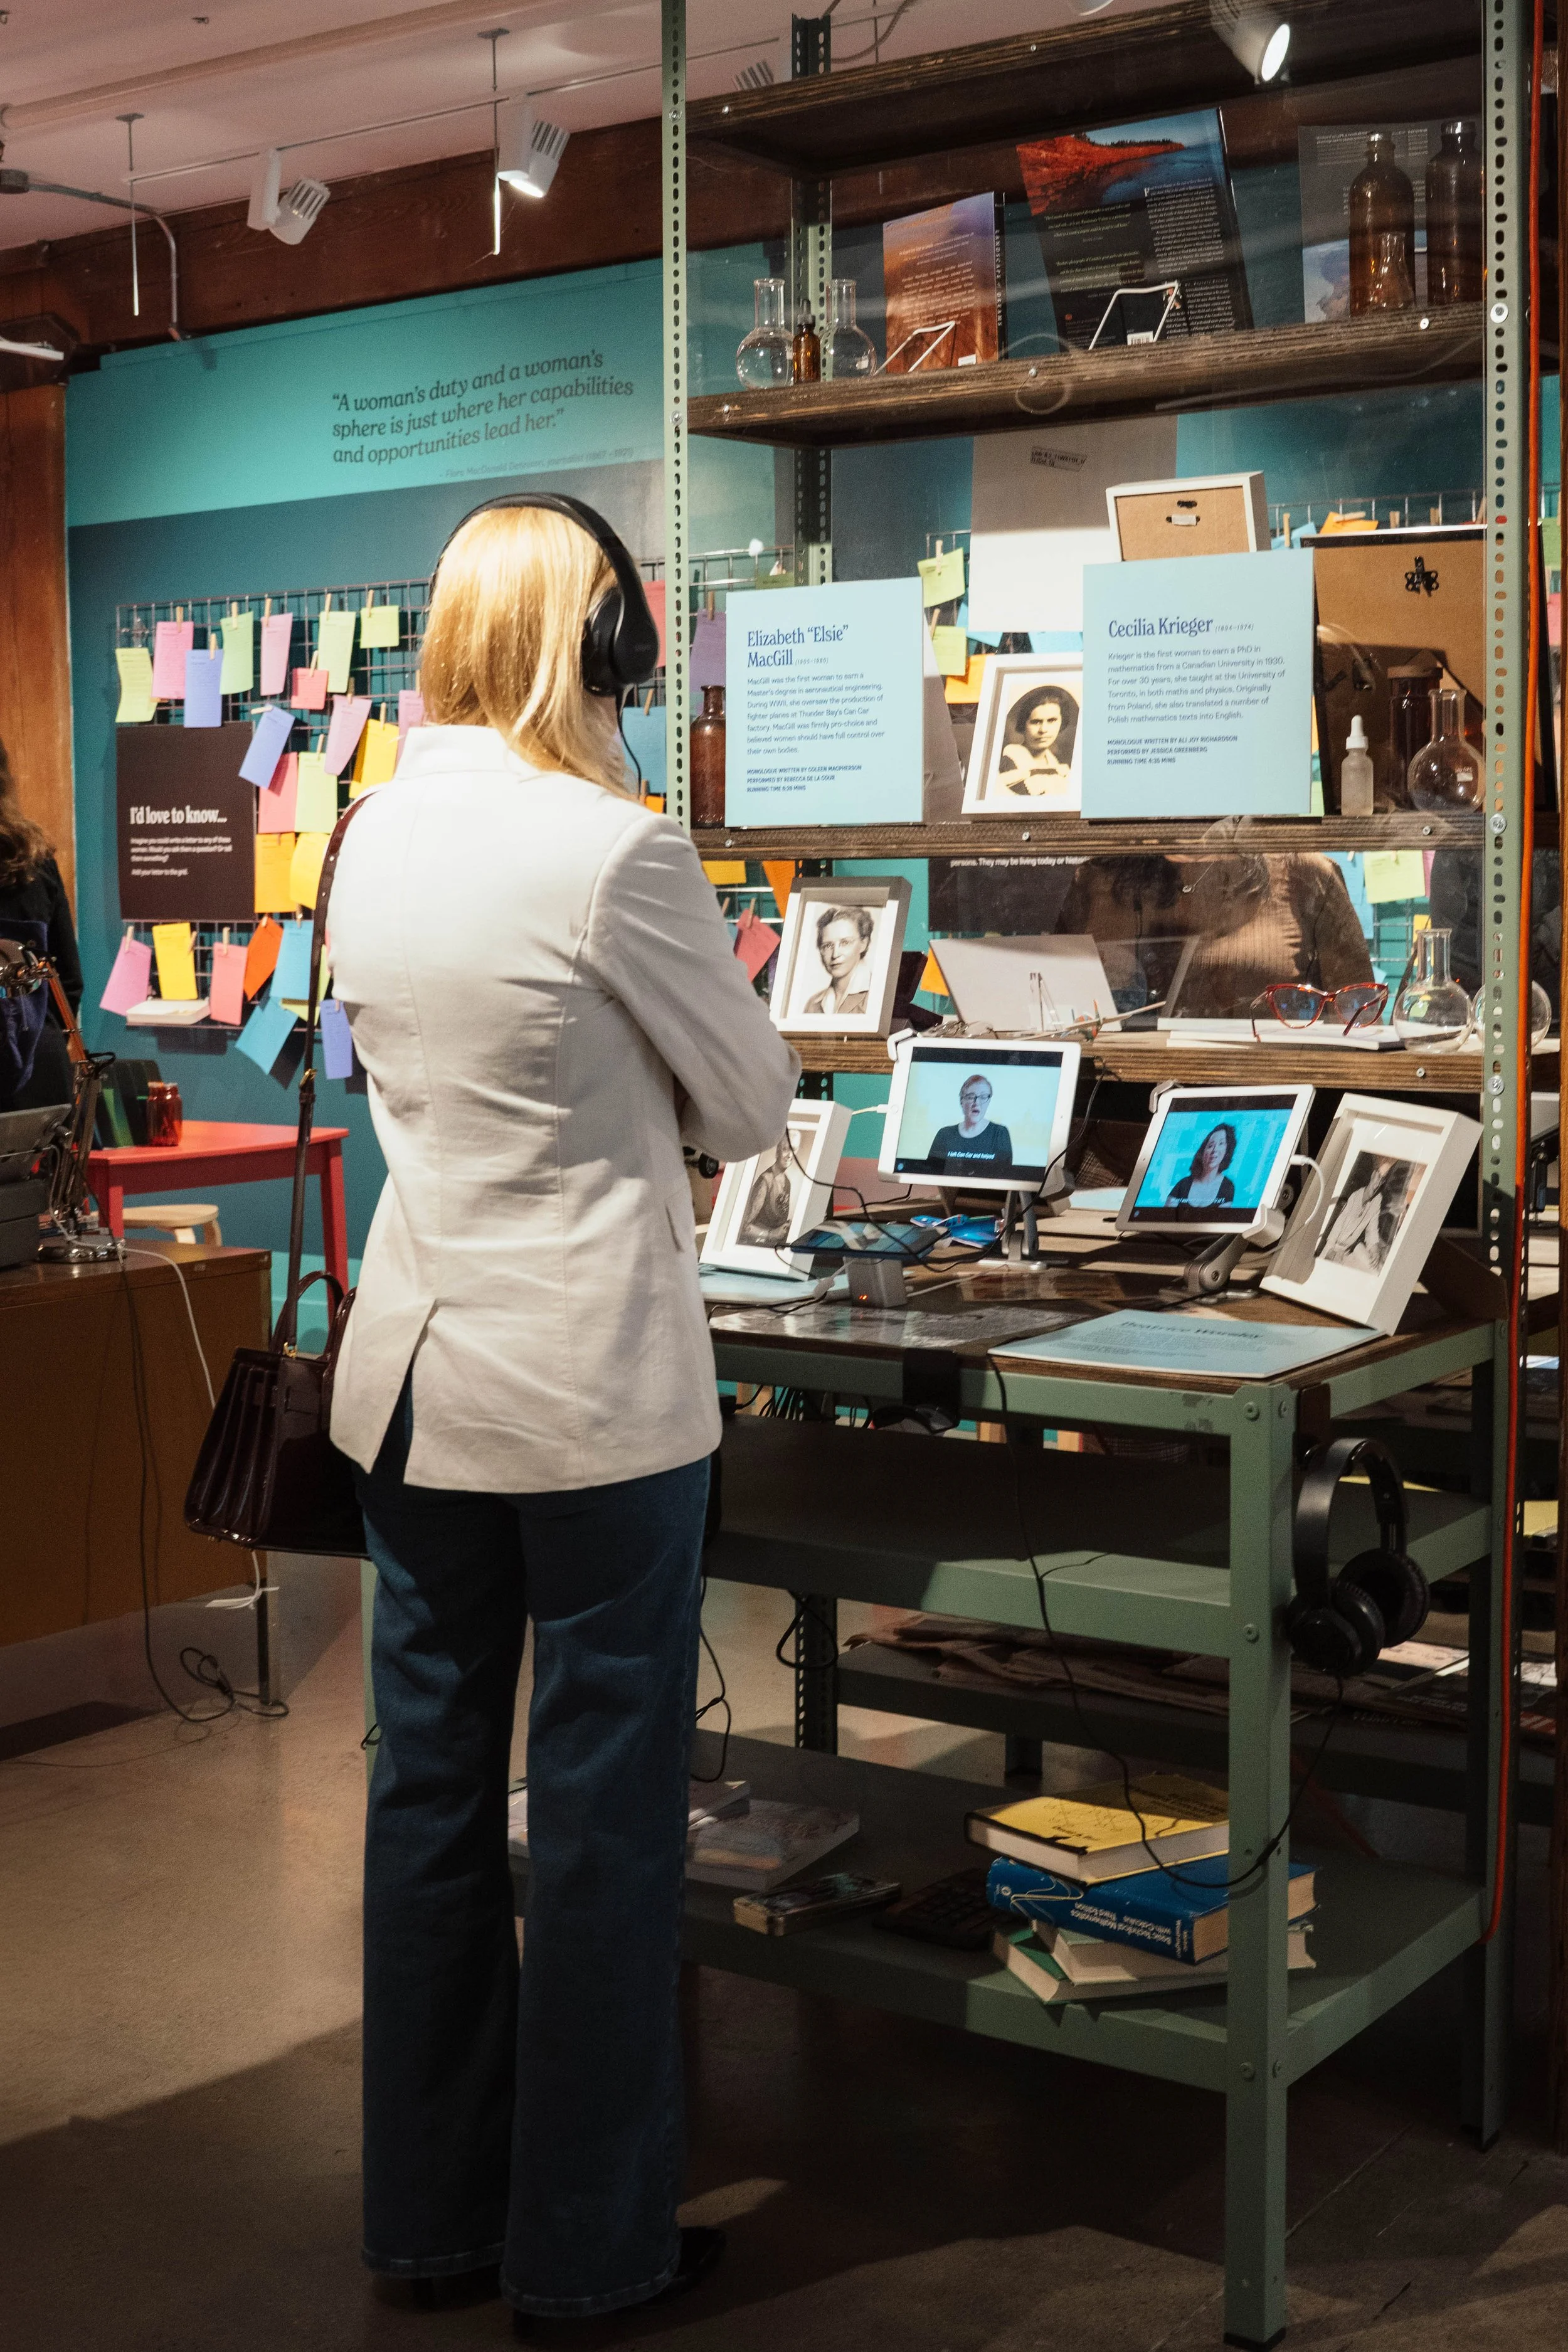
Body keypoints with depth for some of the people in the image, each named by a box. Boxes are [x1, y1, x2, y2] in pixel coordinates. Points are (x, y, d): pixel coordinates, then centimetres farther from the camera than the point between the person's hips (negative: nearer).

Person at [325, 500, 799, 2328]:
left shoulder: (375, 836, 5)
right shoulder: (618, 850, -15)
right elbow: (753, 1106, -5)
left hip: (411, 1373, 7)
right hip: (595, 1386, -7)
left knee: (429, 1785, 15)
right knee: (602, 1812, 5)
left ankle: (429, 2214, 29)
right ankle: (585, 2246, 19)